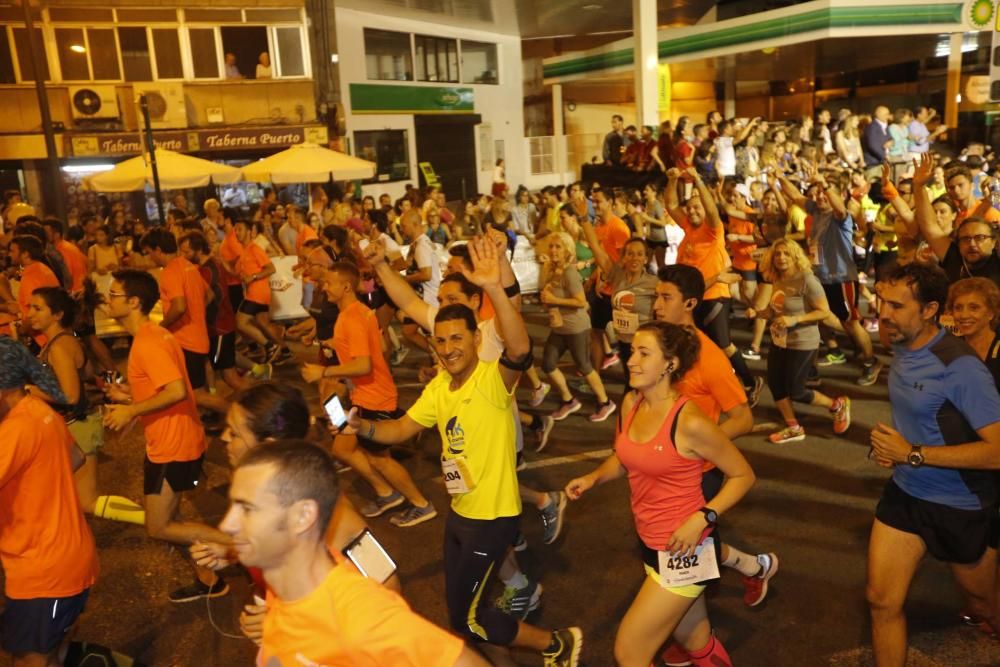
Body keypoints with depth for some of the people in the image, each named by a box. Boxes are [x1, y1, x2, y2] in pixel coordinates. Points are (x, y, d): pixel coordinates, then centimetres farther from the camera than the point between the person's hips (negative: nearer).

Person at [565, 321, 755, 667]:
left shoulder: (690, 422, -24)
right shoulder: (630, 403, -4)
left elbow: (743, 475, -13)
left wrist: (701, 519, -23)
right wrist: (593, 477, -5)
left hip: (683, 549, -7)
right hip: (651, 544, 7)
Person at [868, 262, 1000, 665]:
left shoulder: (961, 367, -25)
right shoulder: (900, 349, -1)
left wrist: (913, 454, -26)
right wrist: (890, 446, -2)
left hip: (961, 507, -6)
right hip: (905, 493, 6)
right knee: (881, 600, 4)